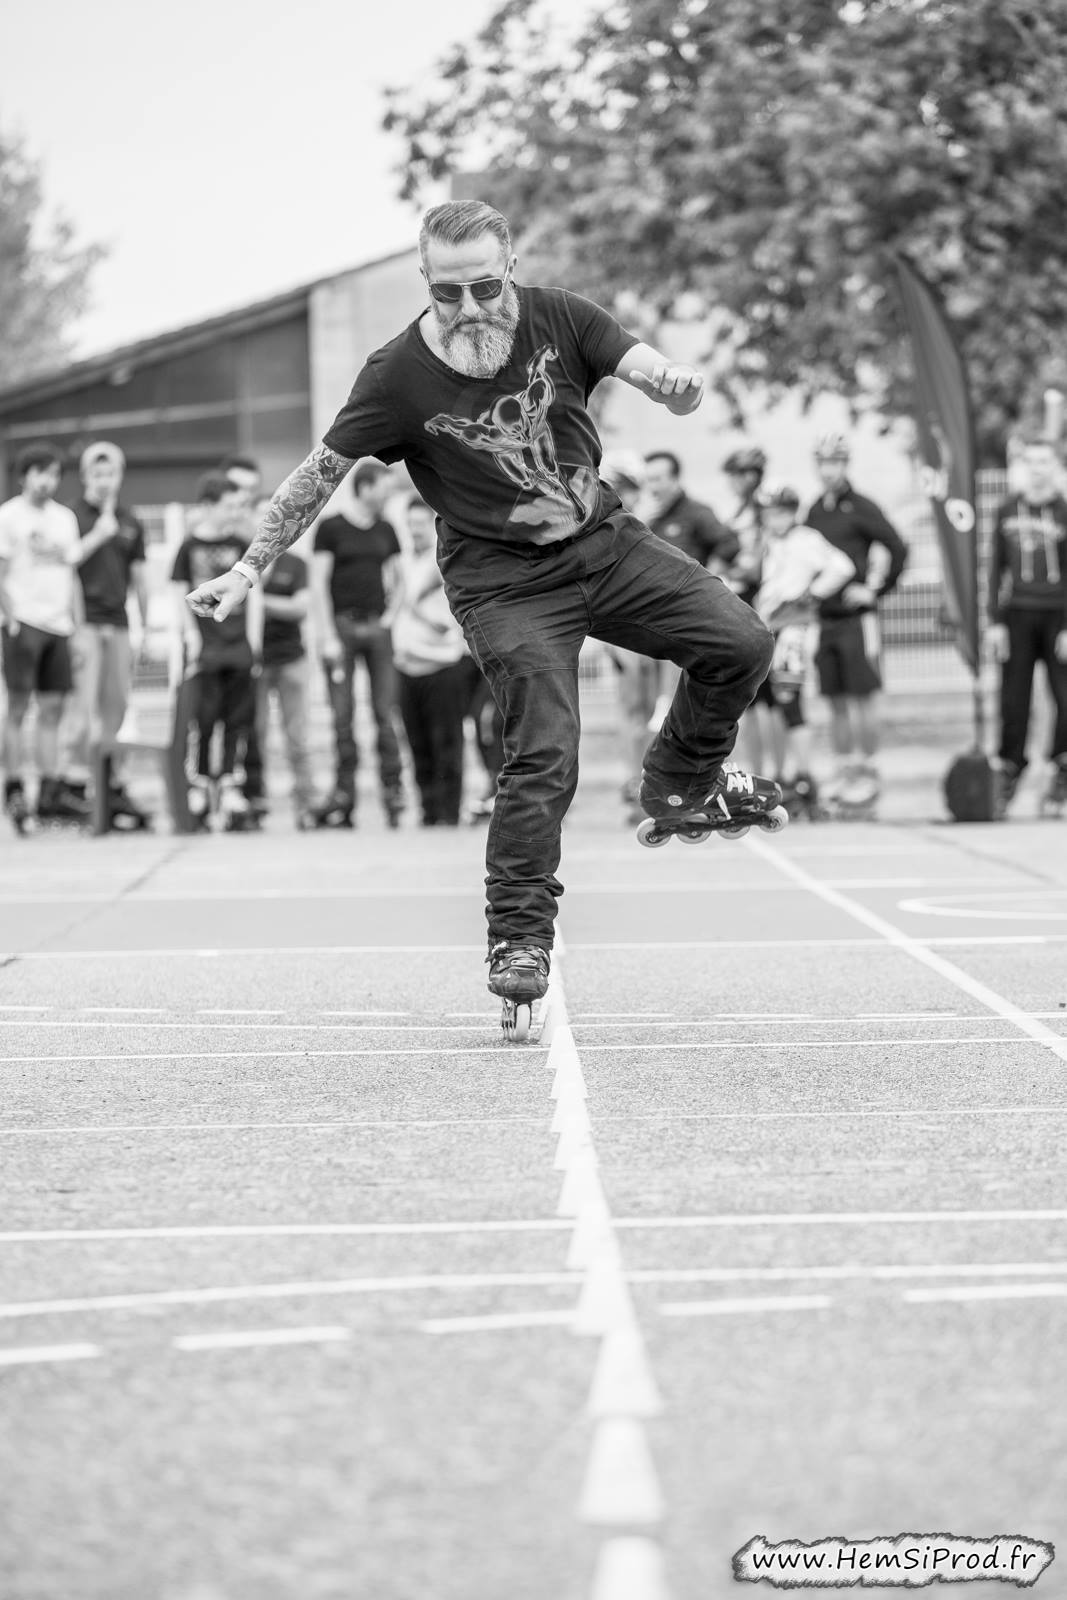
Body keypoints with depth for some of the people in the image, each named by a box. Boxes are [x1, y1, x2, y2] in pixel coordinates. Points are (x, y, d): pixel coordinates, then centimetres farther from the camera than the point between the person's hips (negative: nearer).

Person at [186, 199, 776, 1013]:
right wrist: (248, 569, -4)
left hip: (605, 540, 4)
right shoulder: (400, 375, -15)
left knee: (740, 640, -10)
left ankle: (682, 781, 17)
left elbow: (651, 373, -16)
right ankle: (519, 937, 0)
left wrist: (676, 384, -41)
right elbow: (320, 473, -5)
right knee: (544, 753, -14)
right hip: (506, 580, -4)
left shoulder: (559, 317, -8)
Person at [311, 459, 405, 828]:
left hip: (377, 627, 4)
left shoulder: (386, 531, 14)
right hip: (343, 624, -4)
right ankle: (344, 794, 1)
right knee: (343, 714, -3)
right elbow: (319, 583, -4)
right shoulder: (331, 528, -1)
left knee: (385, 712, -2)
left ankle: (393, 789, 0)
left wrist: (391, 614, 5)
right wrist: (328, 635, -9)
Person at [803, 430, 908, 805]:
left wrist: (874, 590, -8)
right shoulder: (815, 512, 11)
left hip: (857, 617, -6)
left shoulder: (862, 508, -7)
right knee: (836, 701, 8)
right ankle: (843, 770, 14)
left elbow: (897, 550, -8)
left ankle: (869, 772, 1)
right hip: (825, 617, 6)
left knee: (863, 697, -4)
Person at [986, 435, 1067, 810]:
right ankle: (1010, 767, 10)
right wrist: (995, 621, 4)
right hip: (1018, 614, 2)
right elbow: (997, 568, 10)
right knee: (1013, 695, 0)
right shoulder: (1007, 511, 7)